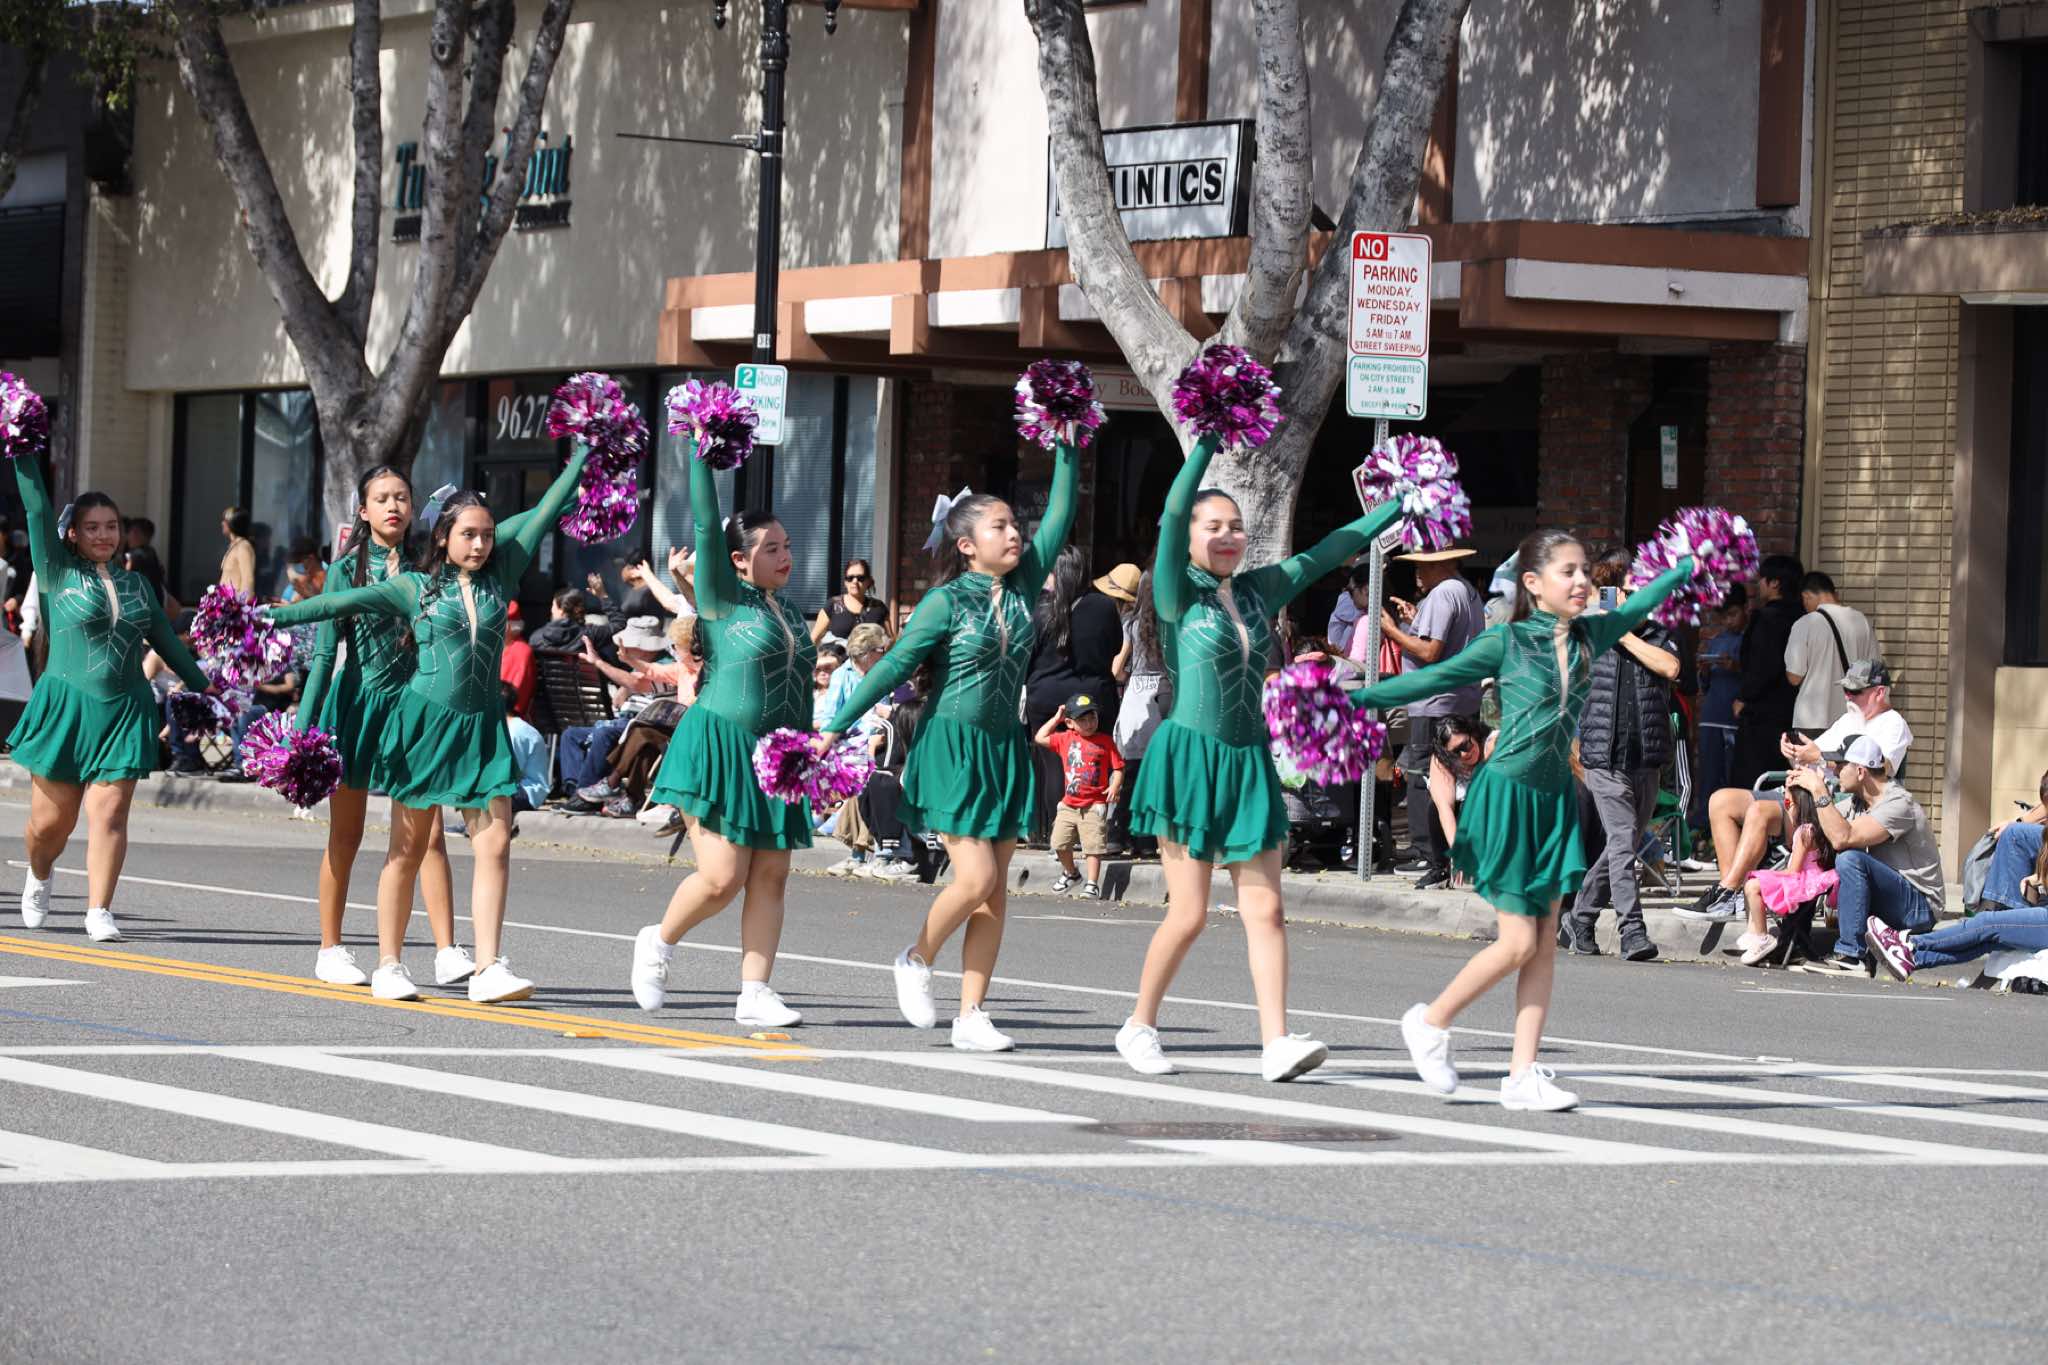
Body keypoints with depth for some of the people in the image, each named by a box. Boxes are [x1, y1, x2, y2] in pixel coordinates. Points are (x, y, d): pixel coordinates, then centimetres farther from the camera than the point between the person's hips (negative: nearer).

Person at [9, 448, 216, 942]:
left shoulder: (135, 584, 14)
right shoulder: (59, 573, 3)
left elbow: (166, 641, 22)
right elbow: (38, 512, -5)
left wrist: (204, 689, 25)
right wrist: (24, 457, -11)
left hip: (124, 710, 2)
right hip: (65, 707, -2)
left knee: (109, 811, -9)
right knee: (51, 820, 2)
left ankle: (99, 911, -8)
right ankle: (39, 875, 33)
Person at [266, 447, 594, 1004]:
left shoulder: (500, 577, 8)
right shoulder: (416, 588, 2)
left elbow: (544, 513, 10)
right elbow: (344, 601, -3)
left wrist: (584, 456, 12)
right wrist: (272, 617, -11)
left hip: (482, 728, 3)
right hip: (424, 721, -3)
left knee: (495, 845, -9)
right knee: (408, 850, 3)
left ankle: (489, 968, -13)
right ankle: (389, 965, 9)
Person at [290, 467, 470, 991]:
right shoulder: (348, 569, -1)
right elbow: (325, 650, -4)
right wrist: (304, 726, -8)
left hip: (412, 702, 2)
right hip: (357, 702, -2)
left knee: (427, 833, -7)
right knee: (345, 837, 6)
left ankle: (447, 953, -11)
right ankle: (330, 950, 16)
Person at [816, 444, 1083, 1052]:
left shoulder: (1022, 587, 5)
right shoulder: (947, 601, -8)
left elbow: (1059, 515, 6)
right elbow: (894, 665, -9)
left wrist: (1066, 449, 0)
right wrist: (835, 728, -11)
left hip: (1004, 750, 5)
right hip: (951, 747, -5)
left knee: (994, 893, 2)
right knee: (975, 878, -13)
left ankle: (971, 1015, 5)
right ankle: (917, 960, 14)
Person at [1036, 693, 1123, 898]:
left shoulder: (1105, 741, -2)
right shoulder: (1065, 739, 7)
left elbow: (1118, 767, -2)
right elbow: (1040, 738, 13)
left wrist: (1115, 786, -19)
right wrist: (1056, 718, 12)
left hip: (1094, 806, -4)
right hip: (1069, 804, 4)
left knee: (1094, 846, -6)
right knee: (1059, 843, 5)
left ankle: (1092, 885, -1)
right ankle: (1071, 874, 29)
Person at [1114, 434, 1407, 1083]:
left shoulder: (1260, 590, 10)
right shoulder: (1178, 594, -5)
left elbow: (1327, 552, 18)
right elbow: (1173, 511, -18)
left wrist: (1398, 507, 21)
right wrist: (1211, 437, -22)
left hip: (1249, 762, 5)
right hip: (1190, 756, -5)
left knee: (1265, 910, -4)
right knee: (1189, 913, -4)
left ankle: (1276, 1043, -9)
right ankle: (1140, 1026, 14)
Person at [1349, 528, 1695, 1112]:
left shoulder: (1590, 637, 7)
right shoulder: (1506, 642, -8)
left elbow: (1638, 605, 25)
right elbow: (1438, 678, -4)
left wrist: (1690, 565, 35)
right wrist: (1359, 698, -8)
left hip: (1554, 799, 6)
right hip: (1507, 794, -6)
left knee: (1544, 945, 2)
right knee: (1518, 942, -7)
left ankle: (1523, 1075, 4)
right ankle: (1430, 1023, 14)